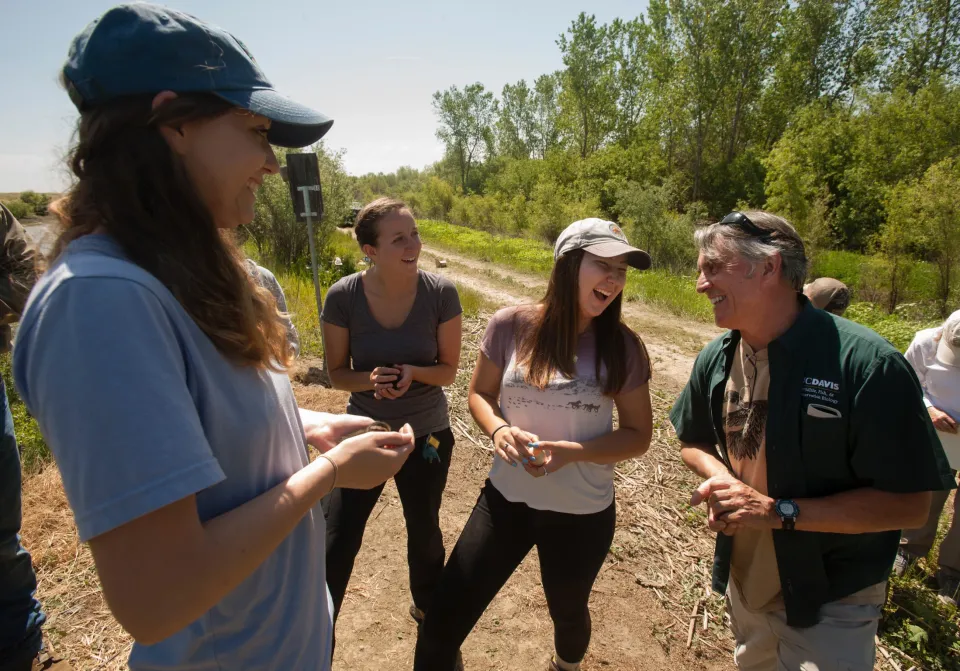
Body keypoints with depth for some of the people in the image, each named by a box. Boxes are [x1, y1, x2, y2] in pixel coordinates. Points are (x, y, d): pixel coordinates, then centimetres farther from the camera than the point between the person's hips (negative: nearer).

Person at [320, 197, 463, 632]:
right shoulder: (342, 297, -18)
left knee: (424, 532, 23)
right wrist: (371, 379, -28)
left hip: (427, 436, 1)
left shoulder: (440, 293, -18)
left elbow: (448, 370, -8)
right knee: (335, 549, 6)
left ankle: (426, 606, 53)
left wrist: (412, 372, -29)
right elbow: (337, 373, -7)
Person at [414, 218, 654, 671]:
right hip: (505, 498, 0)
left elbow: (638, 434, -5)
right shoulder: (511, 326, -13)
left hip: (582, 513, 1)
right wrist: (498, 430, -21)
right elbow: (480, 393, 1)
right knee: (443, 620, 5)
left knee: (567, 613, 28)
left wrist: (572, 452, -22)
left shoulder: (622, 346, -12)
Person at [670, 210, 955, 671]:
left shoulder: (867, 364, -25)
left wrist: (778, 510, -27)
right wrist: (718, 477, -14)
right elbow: (693, 442, 7)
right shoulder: (715, 360, -7)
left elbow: (908, 504, -22)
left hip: (828, 604, -6)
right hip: (742, 586, 6)